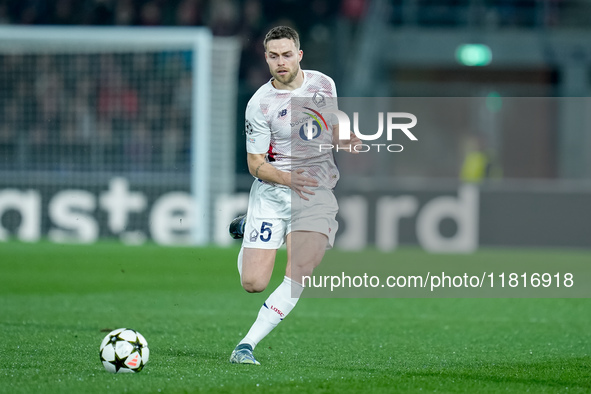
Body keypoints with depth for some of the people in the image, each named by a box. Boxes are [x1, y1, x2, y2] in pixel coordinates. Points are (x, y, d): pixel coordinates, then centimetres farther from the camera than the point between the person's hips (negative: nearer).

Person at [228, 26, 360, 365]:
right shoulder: (260, 104, -8)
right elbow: (256, 164, -4)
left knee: (298, 275, -21)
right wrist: (288, 179, -23)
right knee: (253, 283, -4)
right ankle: (247, 228, 32)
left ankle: (248, 344, -16)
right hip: (271, 192, -2)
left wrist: (346, 142, -2)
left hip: (316, 190, 2)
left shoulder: (323, 84, 4)